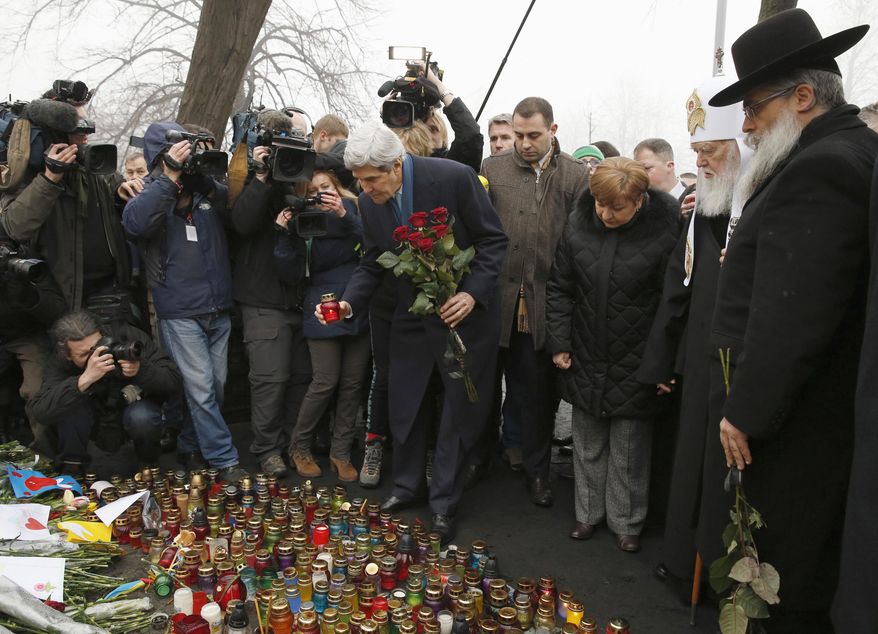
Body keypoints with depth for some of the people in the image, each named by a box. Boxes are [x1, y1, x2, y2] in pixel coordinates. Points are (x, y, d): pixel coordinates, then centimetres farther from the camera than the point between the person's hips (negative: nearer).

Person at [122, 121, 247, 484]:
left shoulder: (208, 191, 6)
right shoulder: (152, 195, -2)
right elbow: (135, 222, -23)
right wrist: (171, 175, -27)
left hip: (219, 310, 4)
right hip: (180, 313, -4)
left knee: (215, 387, 12)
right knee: (201, 389, -5)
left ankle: (190, 447, 30)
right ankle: (224, 460, 6)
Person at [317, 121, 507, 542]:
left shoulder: (454, 178, -21)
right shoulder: (370, 202, -6)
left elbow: (494, 240, -13)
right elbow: (372, 264, 5)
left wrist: (474, 292, -24)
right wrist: (349, 303, -12)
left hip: (465, 314, -4)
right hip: (411, 318, 4)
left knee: (460, 411, 7)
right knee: (404, 407, 13)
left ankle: (443, 503, 24)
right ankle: (406, 485, 36)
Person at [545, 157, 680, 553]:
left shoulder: (664, 229, -14)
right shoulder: (579, 224, -4)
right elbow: (559, 288, 4)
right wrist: (559, 344, 1)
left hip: (634, 362, -3)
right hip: (586, 357, 4)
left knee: (629, 449, 10)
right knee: (588, 442, 17)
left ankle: (626, 521, 29)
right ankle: (589, 513, 34)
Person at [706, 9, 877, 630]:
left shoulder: (819, 170, -22)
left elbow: (790, 315, -27)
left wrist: (746, 411, -20)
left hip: (794, 421, -10)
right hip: (825, 408, 10)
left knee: (792, 579, 5)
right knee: (813, 563, 22)